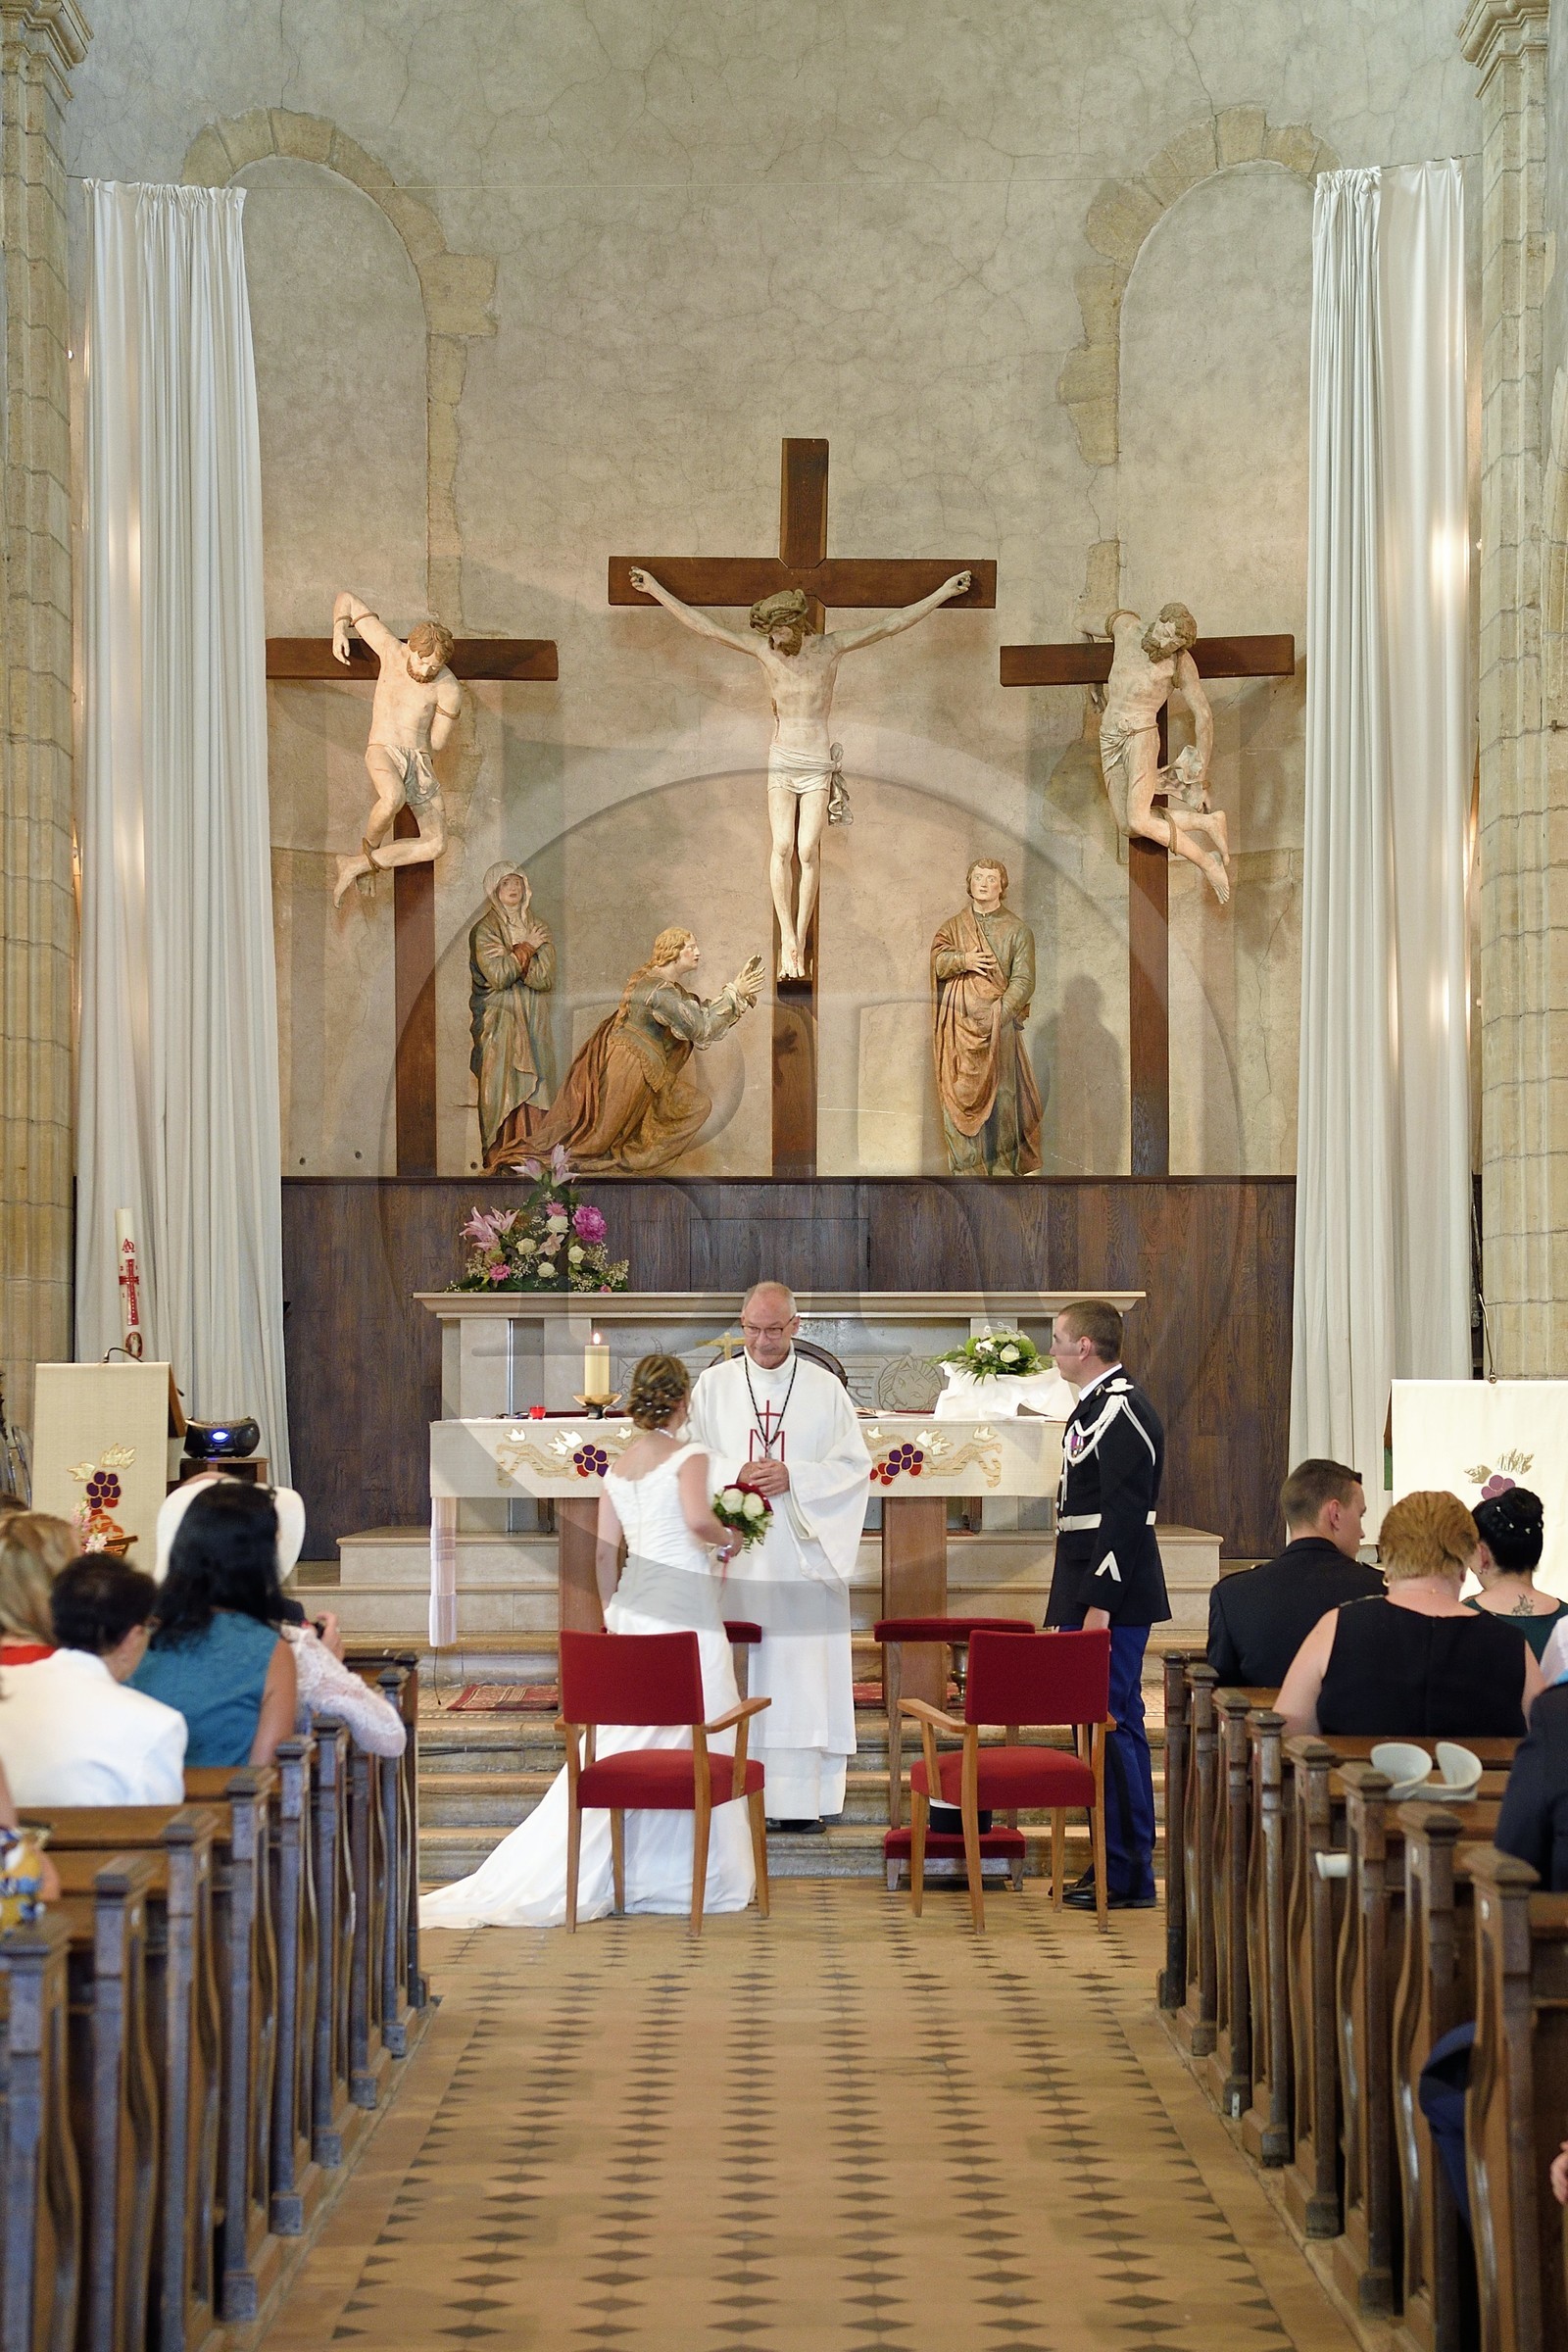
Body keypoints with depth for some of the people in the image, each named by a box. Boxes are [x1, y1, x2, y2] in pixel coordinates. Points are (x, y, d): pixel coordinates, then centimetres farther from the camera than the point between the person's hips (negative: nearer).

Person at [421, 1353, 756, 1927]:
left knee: (621, 1738, 9)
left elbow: (605, 1551, 13)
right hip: (683, 1605, -7)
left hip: (634, 1600, 7)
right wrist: (725, 1537, -6)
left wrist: (611, 1614, 21)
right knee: (691, 1738, -1)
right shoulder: (688, 1455, -8)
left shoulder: (619, 1466, 12)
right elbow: (698, 1519, -26)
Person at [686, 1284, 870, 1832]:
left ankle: (803, 1799, 1)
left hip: (803, 1556, 0)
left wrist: (794, 1478, -12)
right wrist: (737, 1474, -13)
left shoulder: (825, 1389, 6)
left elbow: (854, 1467, 3)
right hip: (735, 1556, 0)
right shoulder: (713, 1386, 8)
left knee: (803, 1674, -2)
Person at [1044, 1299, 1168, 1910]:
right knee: (1111, 1725, 14)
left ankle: (1128, 1878, -3)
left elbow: (1124, 1515, -21)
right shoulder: (1097, 1405, 16)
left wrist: (1099, 1603, -23)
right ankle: (1117, 1865, 20)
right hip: (1093, 1593, 11)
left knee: (1111, 1724, -7)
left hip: (1112, 1594, -11)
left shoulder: (1122, 1412, -16)